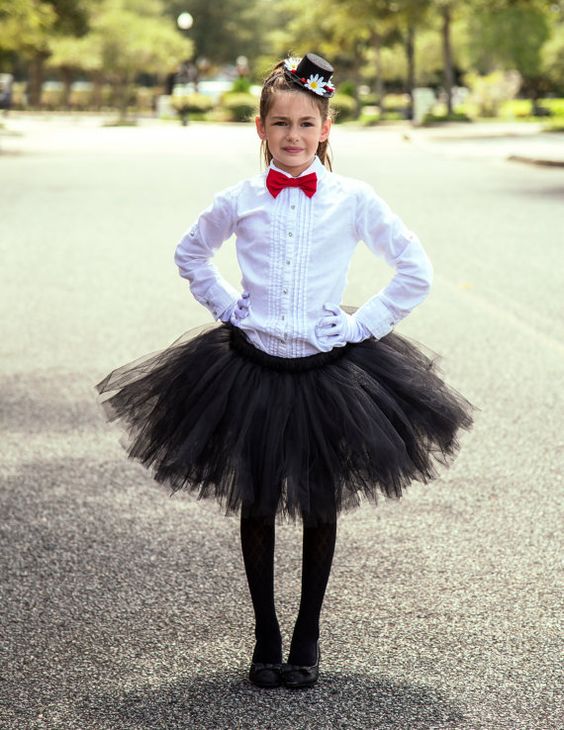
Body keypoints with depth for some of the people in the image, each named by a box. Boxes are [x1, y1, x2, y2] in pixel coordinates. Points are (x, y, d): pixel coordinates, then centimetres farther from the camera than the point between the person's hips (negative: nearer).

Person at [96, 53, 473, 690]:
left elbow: (415, 271, 1)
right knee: (257, 505, 7)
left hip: (328, 369, -1)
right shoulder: (239, 201, -1)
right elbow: (190, 254, 18)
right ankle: (265, 636, 21)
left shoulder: (352, 200, -5)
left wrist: (362, 324, -4)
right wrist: (227, 307, 7)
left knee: (320, 506, 8)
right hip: (253, 367, 1)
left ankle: (308, 636, 23)